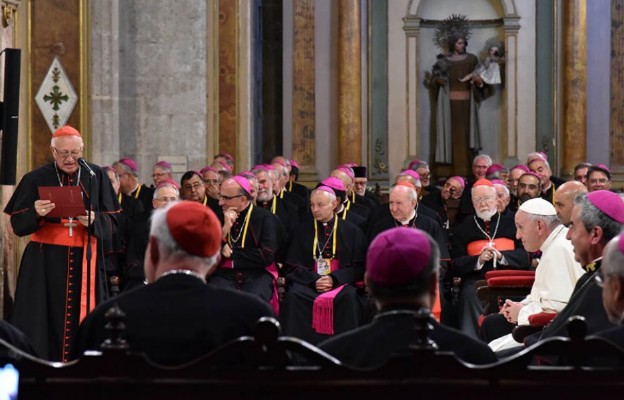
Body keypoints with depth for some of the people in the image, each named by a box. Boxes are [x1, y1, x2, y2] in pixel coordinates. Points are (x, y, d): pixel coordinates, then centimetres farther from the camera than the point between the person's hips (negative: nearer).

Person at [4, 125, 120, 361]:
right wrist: (36, 214, -21)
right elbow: (17, 225, 0)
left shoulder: (96, 177, 5)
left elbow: (111, 221, 5)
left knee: (82, 322, -1)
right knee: (45, 323, -4)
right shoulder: (36, 179, 2)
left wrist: (94, 221, -16)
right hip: (45, 262, -1)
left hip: (85, 261, 1)